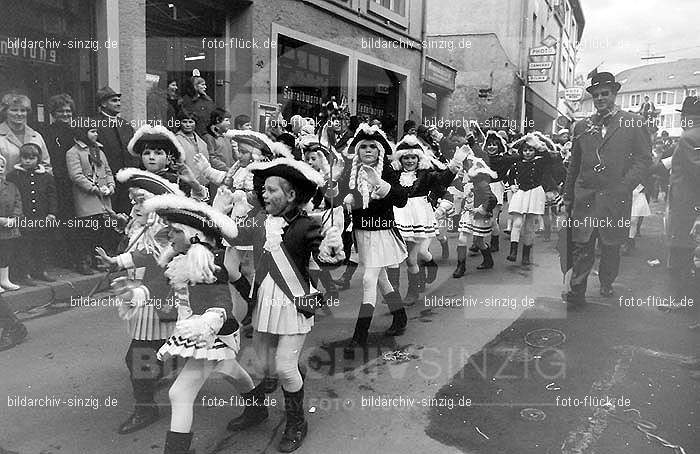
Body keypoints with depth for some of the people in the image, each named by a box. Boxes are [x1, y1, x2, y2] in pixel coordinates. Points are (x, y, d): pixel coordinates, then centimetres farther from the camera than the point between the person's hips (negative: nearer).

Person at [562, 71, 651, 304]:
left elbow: (644, 158, 0)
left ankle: (606, 285, 29)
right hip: (584, 197, 1)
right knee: (581, 246, -1)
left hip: (615, 198, -1)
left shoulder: (632, 123, 4)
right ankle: (576, 291, 5)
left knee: (611, 247, 9)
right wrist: (567, 197, 12)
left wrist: (624, 187, -13)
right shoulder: (581, 126, 12)